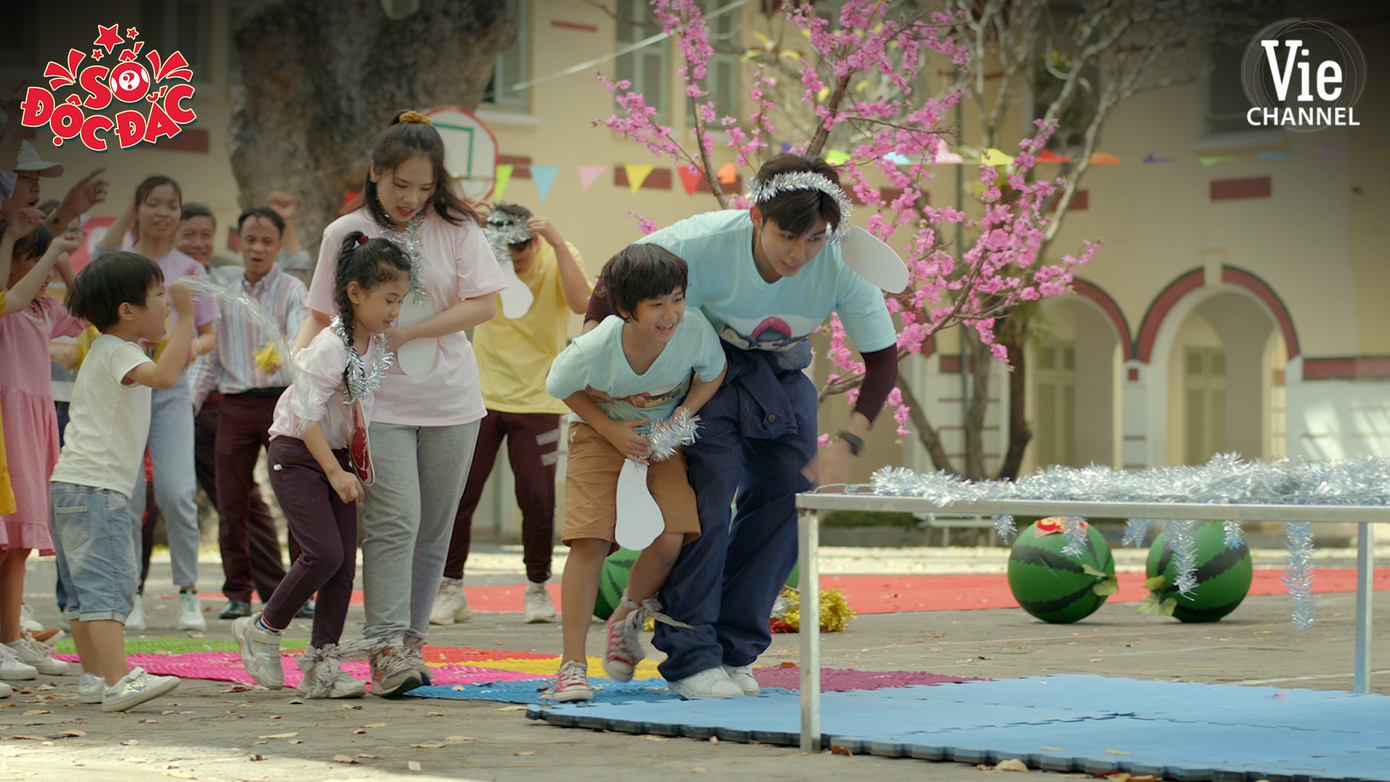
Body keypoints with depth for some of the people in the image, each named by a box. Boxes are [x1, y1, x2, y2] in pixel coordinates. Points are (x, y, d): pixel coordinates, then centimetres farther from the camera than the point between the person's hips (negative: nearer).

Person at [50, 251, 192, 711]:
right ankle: (118, 682, -25)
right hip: (95, 488, -11)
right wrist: (186, 318, -25)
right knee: (109, 584, -17)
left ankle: (93, 678, 20)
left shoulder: (105, 351, 20)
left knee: (85, 588, 14)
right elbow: (165, 375, -31)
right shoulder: (117, 353, -12)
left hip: (72, 485, 11)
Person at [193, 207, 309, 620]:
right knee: (232, 503, 3)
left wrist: (282, 358, -38)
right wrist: (191, 400, 9)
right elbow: (214, 356, 17)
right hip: (236, 404, 3)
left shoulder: (292, 291, 1)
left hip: (283, 400, -3)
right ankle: (238, 592, 12)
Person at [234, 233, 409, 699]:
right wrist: (336, 473, -23)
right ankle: (263, 630, 4)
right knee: (324, 553, -17)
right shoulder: (330, 347, -21)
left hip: (336, 455, 8)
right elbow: (309, 415, -23)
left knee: (345, 562, 0)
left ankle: (321, 665, 4)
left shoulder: (374, 347, 3)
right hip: (297, 455, -8)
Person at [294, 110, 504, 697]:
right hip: (378, 401, -2)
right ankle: (386, 649, -16)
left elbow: (483, 305, -4)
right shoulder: (344, 234, 3)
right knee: (394, 520, -15)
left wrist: (404, 335, -12)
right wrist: (297, 359, -12)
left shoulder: (456, 227, 1)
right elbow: (324, 316, 8)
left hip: (450, 401, 2)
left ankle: (412, 641, 15)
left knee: (433, 530, 5)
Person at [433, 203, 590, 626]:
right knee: (457, 492, -3)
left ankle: (537, 587, 14)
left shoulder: (558, 260, -7)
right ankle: (451, 588, 9)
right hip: (482, 396, 1)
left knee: (538, 497, -4)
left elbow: (581, 302, -25)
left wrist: (558, 241, -29)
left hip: (537, 400, -1)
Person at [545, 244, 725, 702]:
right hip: (602, 432, -2)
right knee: (590, 541, -16)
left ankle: (627, 620, 17)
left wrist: (685, 413, -20)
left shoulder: (695, 330, -28)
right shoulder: (595, 349, -32)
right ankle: (573, 663, -9)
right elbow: (562, 388, -9)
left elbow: (714, 373, -4)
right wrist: (612, 430, -17)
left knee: (669, 538, -14)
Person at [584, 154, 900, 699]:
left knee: (785, 500, -4)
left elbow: (882, 358, -17)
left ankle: (734, 653, 9)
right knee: (707, 495, -16)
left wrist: (848, 442, -26)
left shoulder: (842, 265, -28)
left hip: (781, 376, 3)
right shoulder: (704, 242, -33)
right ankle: (689, 657, -9)